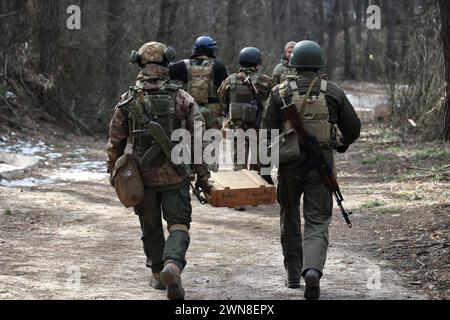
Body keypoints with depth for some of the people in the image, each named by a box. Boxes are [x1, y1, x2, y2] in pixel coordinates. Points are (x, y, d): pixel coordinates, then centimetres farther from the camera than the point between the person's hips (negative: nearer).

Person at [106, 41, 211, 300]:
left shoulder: (128, 101, -2)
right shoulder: (182, 99, -5)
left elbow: (116, 141, 3)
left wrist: (114, 172, 17)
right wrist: (203, 176, 0)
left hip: (143, 177, 2)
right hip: (176, 176, -2)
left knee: (151, 229, 17)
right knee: (179, 225, 2)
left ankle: (158, 275, 26)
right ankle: (173, 264, -24)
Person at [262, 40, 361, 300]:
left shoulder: (281, 92, -2)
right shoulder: (333, 92, 1)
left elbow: (268, 130, -3)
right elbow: (353, 128, 7)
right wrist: (342, 144, 28)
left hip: (289, 163, 0)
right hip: (321, 164, 0)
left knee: (290, 219, 18)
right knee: (317, 222, 2)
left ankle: (293, 275, 25)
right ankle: (313, 270, -22)